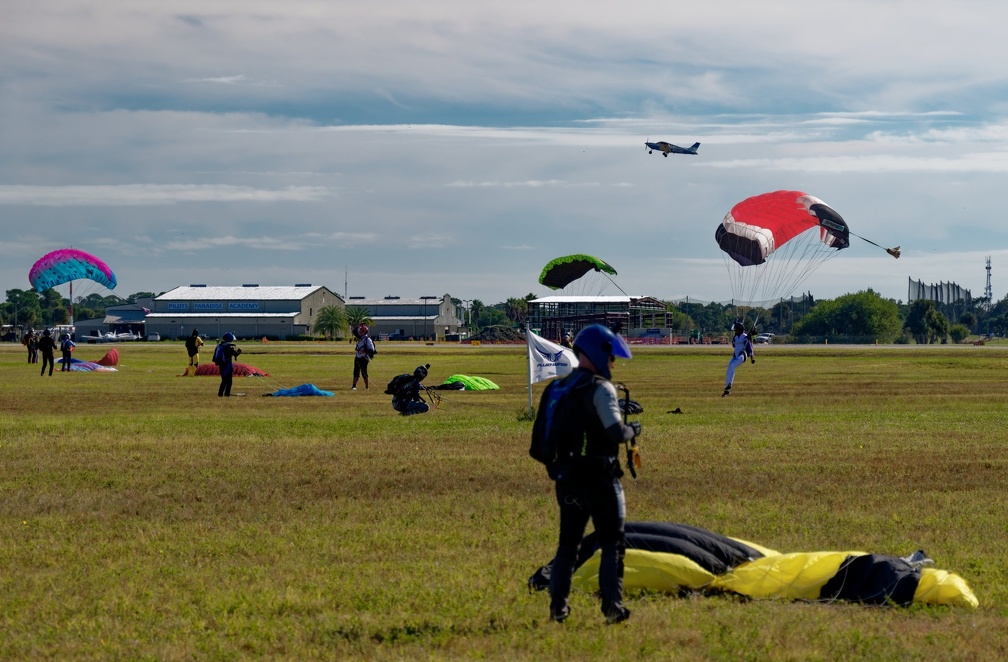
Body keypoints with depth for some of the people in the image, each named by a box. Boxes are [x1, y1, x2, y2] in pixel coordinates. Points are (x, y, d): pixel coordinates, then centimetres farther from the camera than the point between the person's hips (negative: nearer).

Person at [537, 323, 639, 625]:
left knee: (568, 543, 14)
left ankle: (558, 605, 12)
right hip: (598, 478, -7)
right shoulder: (600, 388, -13)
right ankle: (612, 606, -4)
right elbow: (616, 433, -21)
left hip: (567, 478, 7)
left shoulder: (558, 388, 11)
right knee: (612, 544, 1)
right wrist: (632, 430, -2)